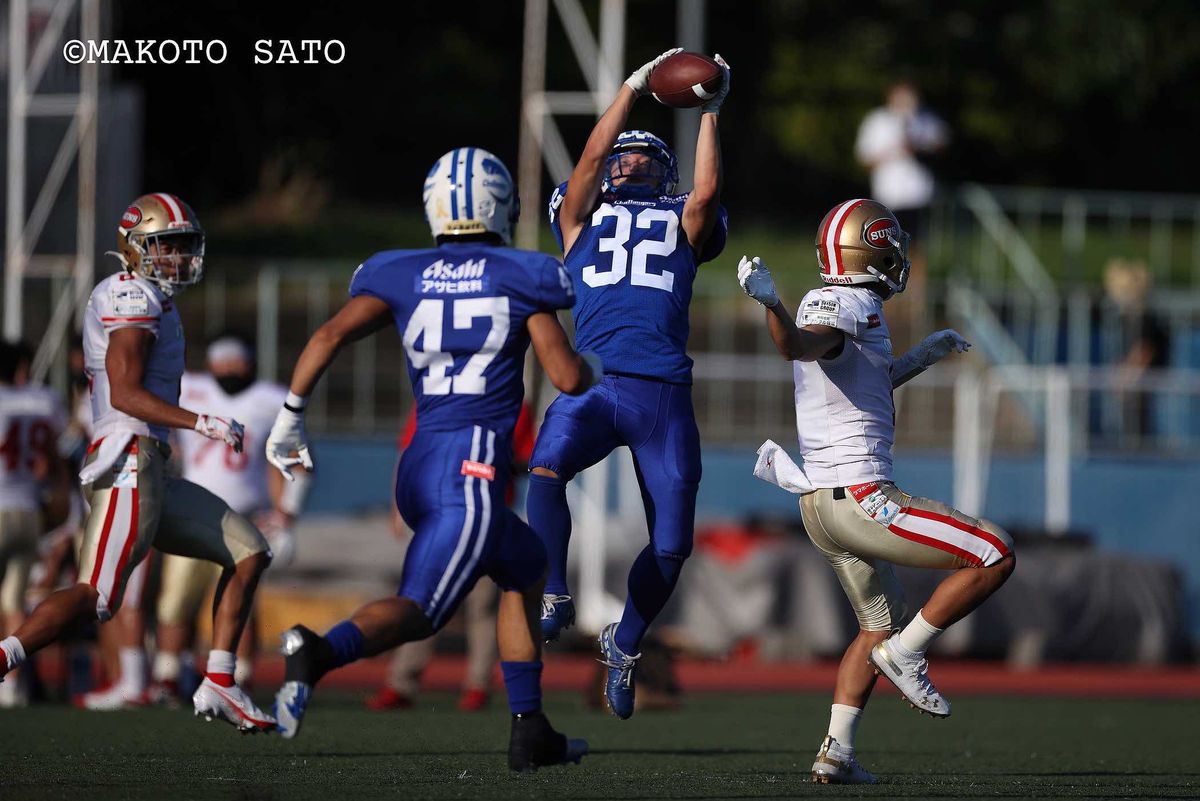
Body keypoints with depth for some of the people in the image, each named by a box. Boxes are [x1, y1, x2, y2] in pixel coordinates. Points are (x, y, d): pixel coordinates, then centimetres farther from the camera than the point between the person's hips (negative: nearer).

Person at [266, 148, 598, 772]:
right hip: (474, 468, -6)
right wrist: (593, 368, 20)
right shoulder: (519, 277, 2)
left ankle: (530, 732, 21)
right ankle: (320, 652, -43)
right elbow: (568, 377, -2)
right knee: (417, 612, -14)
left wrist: (290, 416, 1)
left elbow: (331, 334, -2)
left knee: (526, 571, 26)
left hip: (418, 467, 6)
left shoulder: (403, 277, 12)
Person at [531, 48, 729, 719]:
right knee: (546, 469, -32)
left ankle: (626, 642, 23)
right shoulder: (583, 220, 21)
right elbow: (592, 157, 9)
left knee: (672, 545, -2)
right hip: (593, 381, -1)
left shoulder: (682, 226, 22)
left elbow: (707, 191, 3)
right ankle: (555, 598, -17)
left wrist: (710, 113, 7)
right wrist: (634, 90, 11)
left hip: (663, 393, 1)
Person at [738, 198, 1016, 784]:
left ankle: (835, 753, 14)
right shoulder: (848, 308, -14)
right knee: (995, 556, -7)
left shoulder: (834, 304, 13)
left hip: (822, 503, 10)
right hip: (861, 497, -10)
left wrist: (920, 358, 33)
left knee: (878, 625, 22)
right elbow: (797, 346, -36)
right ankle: (906, 655, -2)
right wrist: (769, 303, -55)